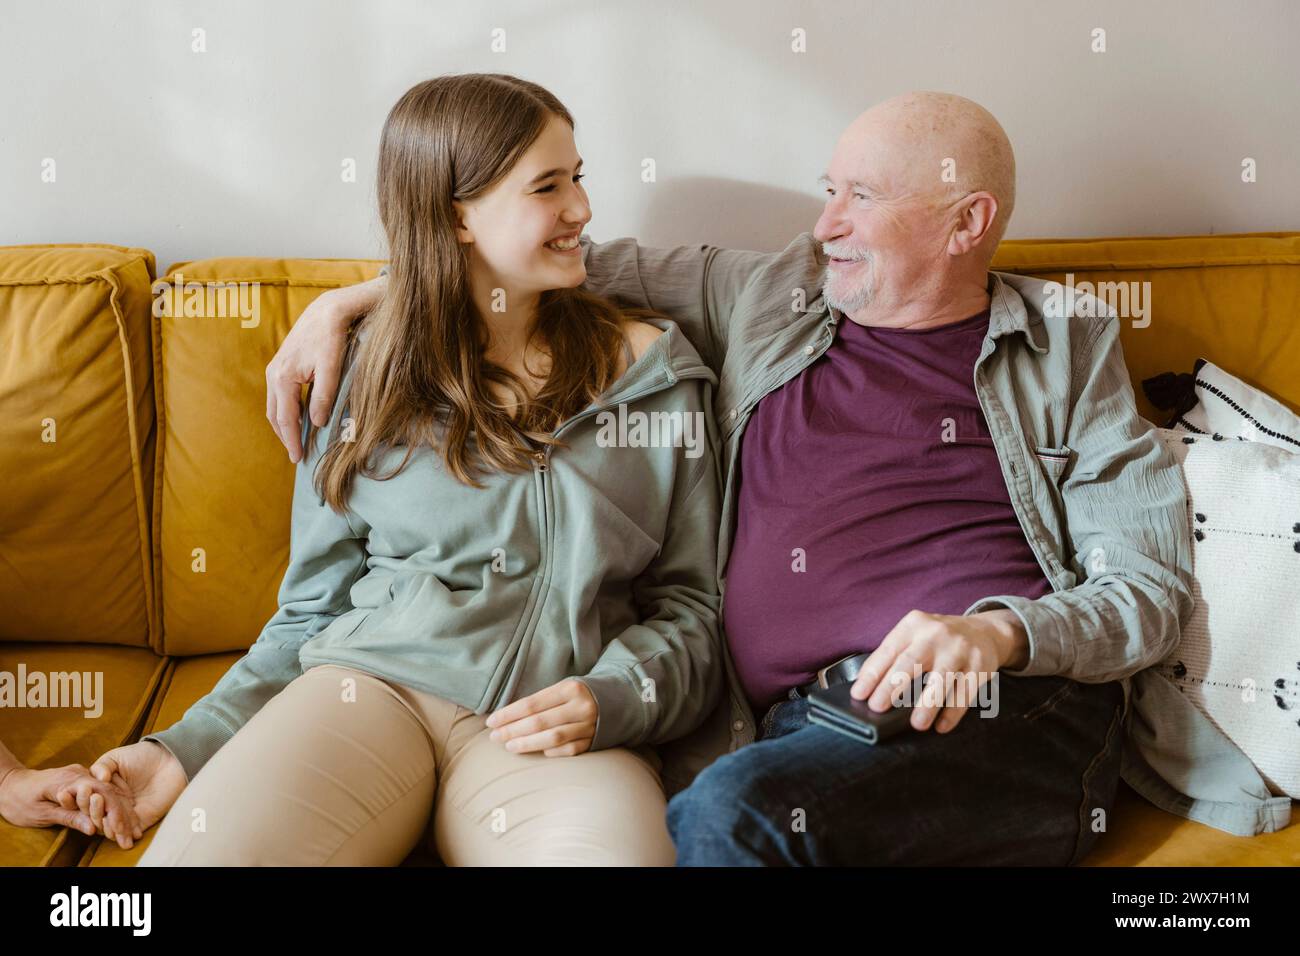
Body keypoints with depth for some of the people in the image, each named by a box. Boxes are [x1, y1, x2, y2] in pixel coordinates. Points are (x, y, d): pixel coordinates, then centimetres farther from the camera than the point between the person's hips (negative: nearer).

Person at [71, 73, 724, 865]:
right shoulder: (371, 376, 13)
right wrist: (188, 747, 3)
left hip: (559, 733, 0)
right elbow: (314, 608, 15)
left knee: (612, 843, -36)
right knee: (191, 851, -28)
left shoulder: (653, 369, 11)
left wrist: (610, 702, -9)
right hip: (371, 680, 1)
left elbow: (692, 606, 11)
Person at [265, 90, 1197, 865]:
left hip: (1003, 720, -2)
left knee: (734, 809, -32)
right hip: (787, 729, 3)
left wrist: (999, 633, -16)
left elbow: (1155, 584, 5)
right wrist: (349, 301, 17)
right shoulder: (770, 298, 18)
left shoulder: (1068, 344, 10)